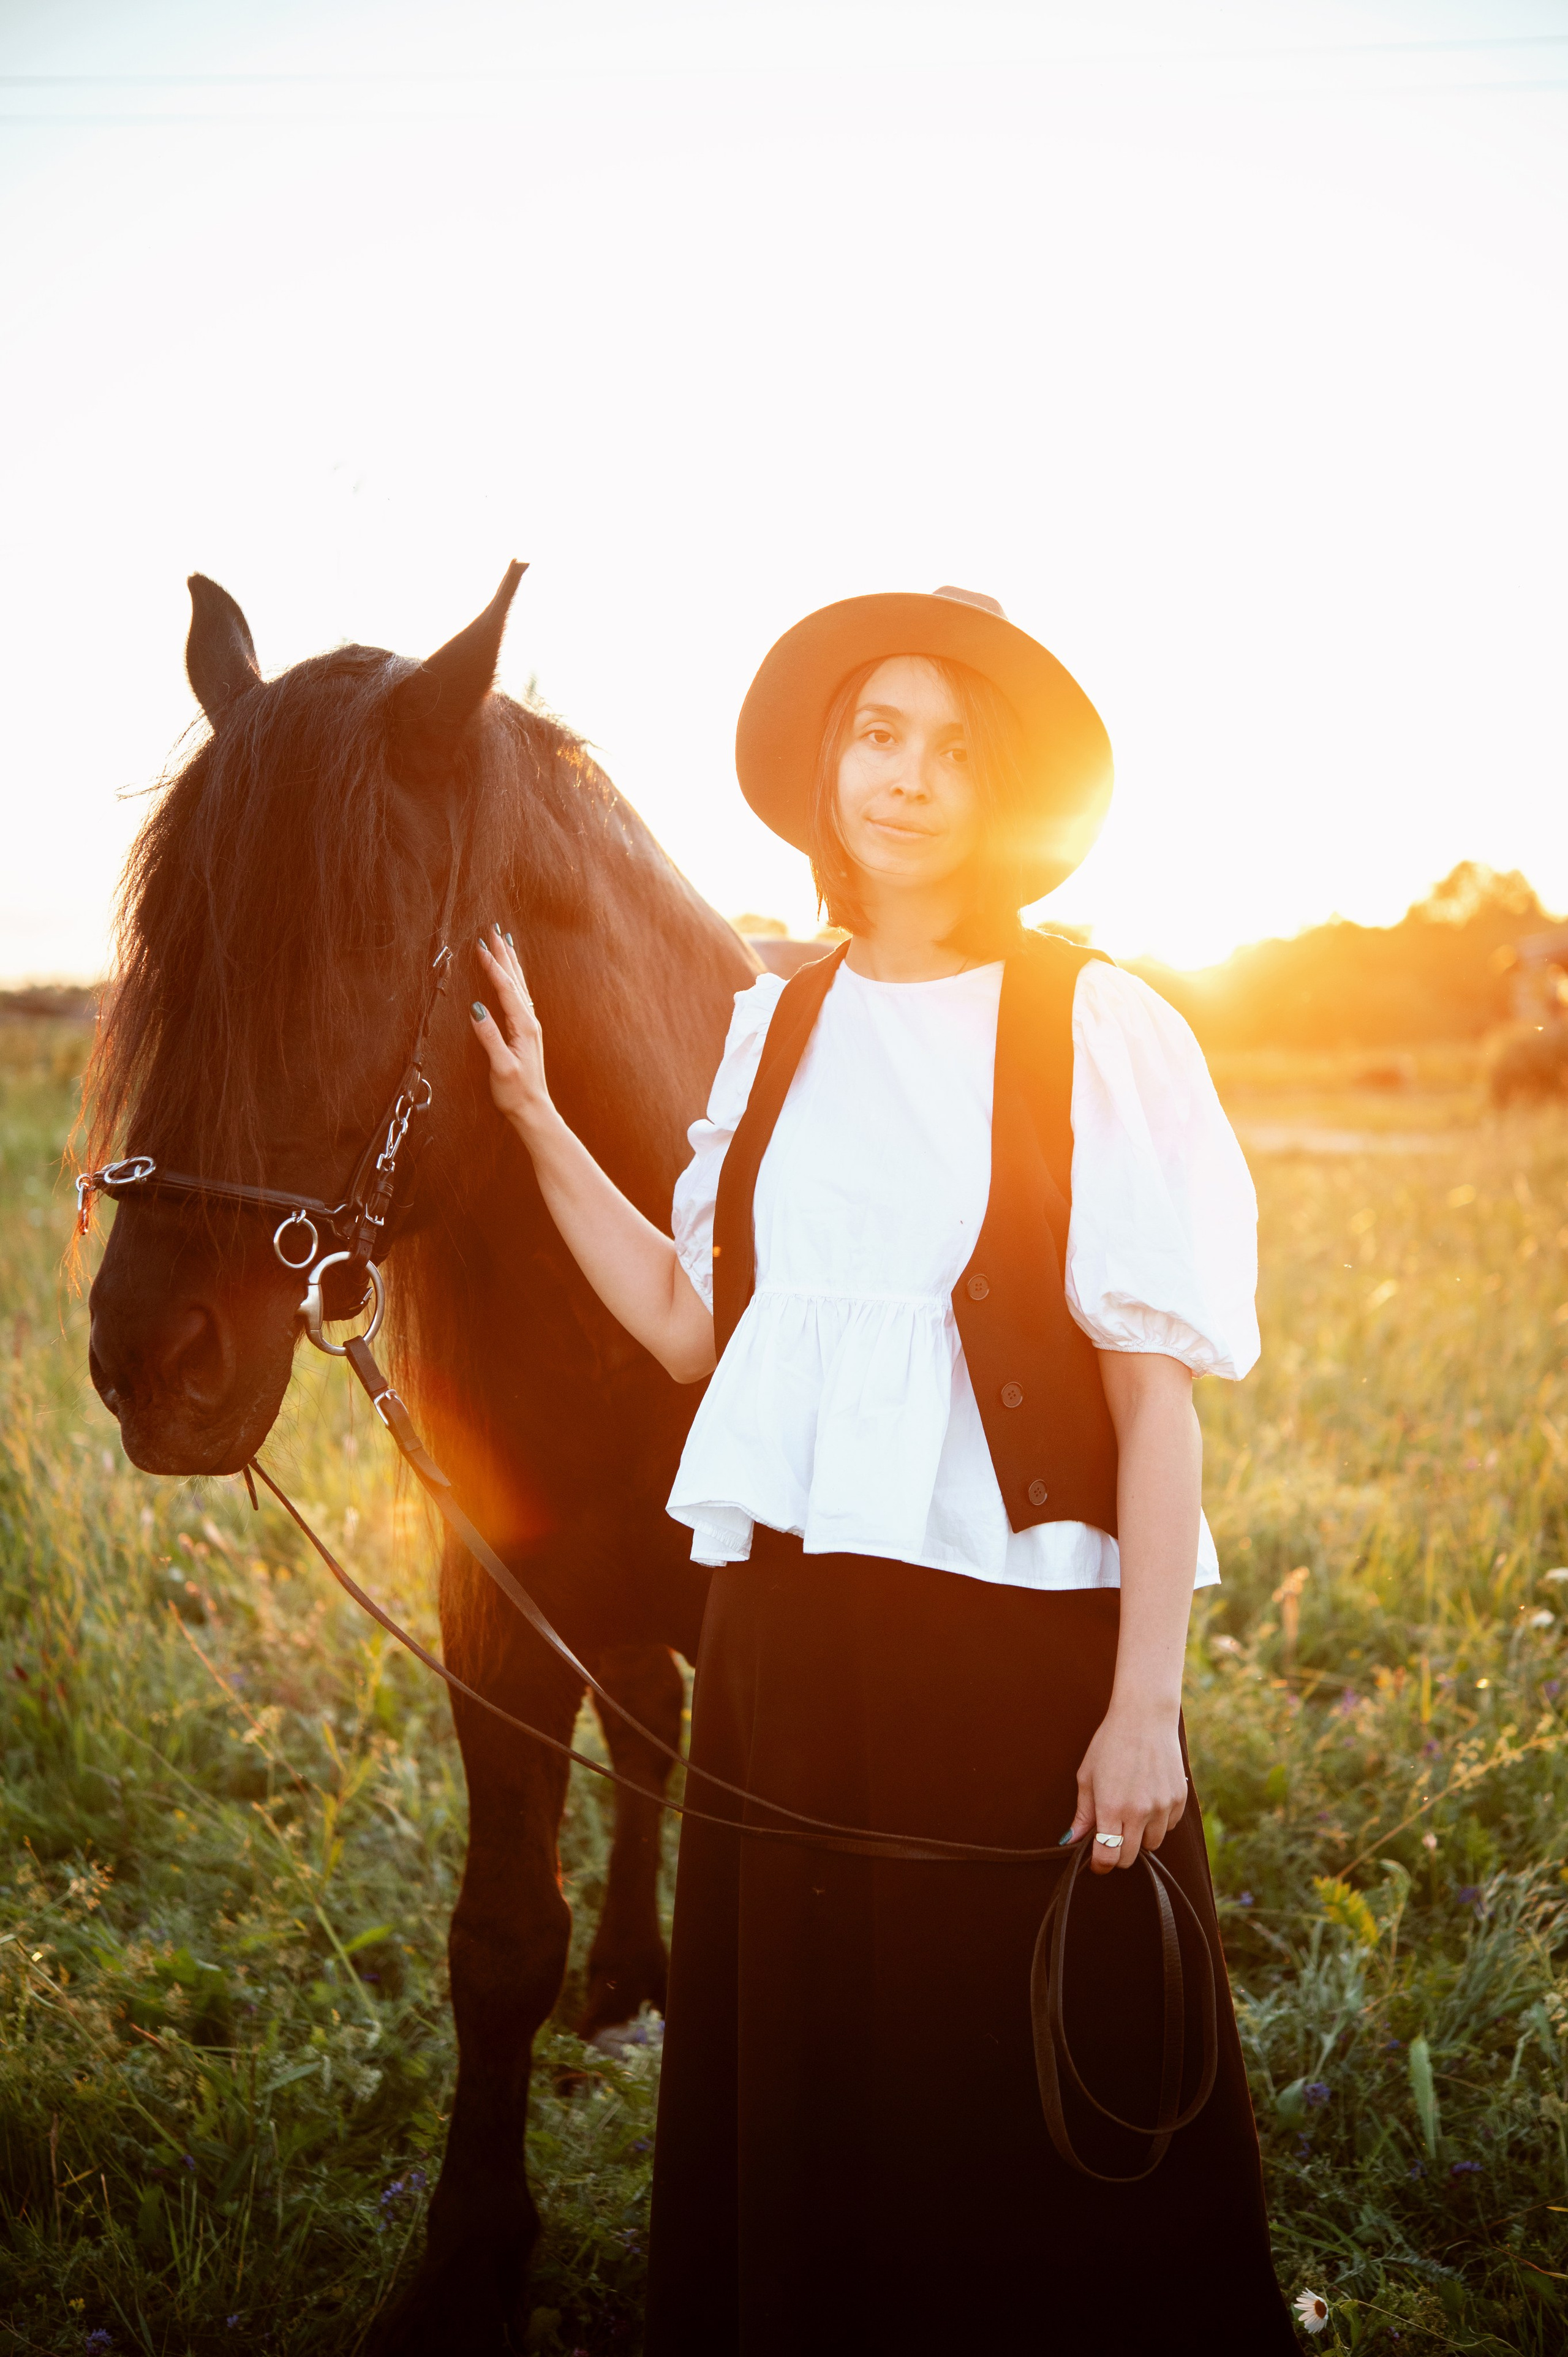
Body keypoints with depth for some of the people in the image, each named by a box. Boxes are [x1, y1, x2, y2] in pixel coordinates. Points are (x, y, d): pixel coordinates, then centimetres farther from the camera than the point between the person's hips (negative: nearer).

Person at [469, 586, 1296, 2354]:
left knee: (1044, 2129, 8)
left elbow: (1156, 1395, -9)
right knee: (788, 2107, 17)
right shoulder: (778, 1027, 8)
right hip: (784, 1630, 5)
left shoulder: (1094, 1032, -8)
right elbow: (691, 1327, 9)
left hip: (1021, 1636, -5)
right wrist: (534, 1119, 5)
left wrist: (1146, 1708, -14)